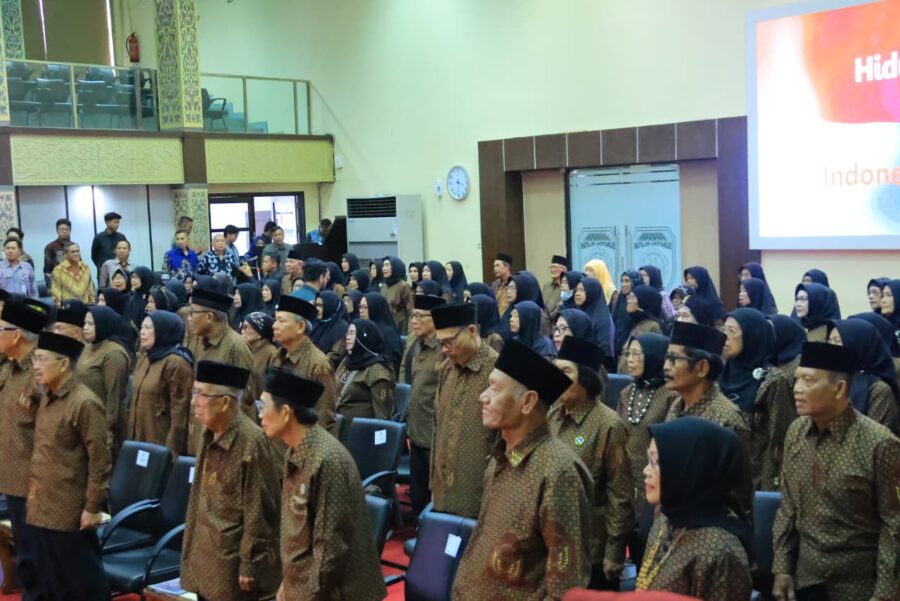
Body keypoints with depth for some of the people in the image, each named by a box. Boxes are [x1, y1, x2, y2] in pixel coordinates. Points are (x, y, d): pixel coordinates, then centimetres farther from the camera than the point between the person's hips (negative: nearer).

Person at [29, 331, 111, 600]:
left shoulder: (85, 403, -17)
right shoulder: (47, 398, 9)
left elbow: (100, 460, -17)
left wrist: (93, 507, -16)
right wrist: (34, 496, 15)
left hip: (70, 512, -8)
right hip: (43, 508, 8)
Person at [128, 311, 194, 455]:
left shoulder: (175, 363, -16)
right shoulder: (144, 357, 12)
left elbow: (180, 411, -19)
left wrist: (172, 449, -19)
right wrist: (130, 435, 15)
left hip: (161, 442, -8)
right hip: (138, 437, 8)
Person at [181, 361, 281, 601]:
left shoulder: (251, 441, -20)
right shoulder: (210, 435, 5)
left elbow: (258, 512, -18)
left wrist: (250, 565, -15)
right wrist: (193, 552, 17)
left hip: (231, 563, -8)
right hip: (205, 557, 8)